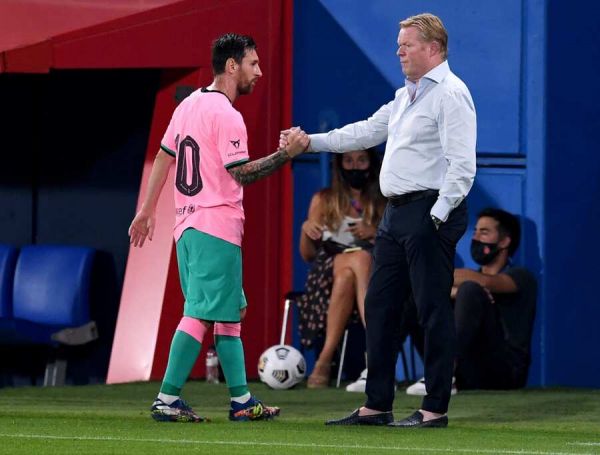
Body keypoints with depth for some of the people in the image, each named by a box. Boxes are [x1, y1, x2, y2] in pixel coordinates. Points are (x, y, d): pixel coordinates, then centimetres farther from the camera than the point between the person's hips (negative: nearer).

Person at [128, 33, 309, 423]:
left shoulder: (189, 105, 14)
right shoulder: (226, 115, -13)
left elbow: (163, 158, 19)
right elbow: (242, 173, -17)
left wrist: (147, 211, 24)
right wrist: (288, 153, -16)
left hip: (188, 225, 10)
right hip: (216, 229, -10)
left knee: (230, 312, 13)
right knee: (200, 313, -9)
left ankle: (241, 400, 15)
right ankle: (168, 400, -12)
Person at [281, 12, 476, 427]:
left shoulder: (450, 94, -12)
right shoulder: (406, 95, 19)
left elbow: (462, 164, -18)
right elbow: (368, 131, 27)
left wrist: (438, 215, -21)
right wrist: (312, 142, 20)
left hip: (430, 213, -10)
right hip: (397, 213, 10)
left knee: (433, 310, -7)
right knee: (380, 306, 11)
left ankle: (435, 409, -3)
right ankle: (377, 406, 17)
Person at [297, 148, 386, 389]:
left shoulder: (384, 204, 14)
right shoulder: (324, 200, 16)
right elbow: (307, 255, 15)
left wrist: (375, 234, -9)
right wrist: (306, 230, -6)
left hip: (374, 273, 0)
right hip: (327, 274, 0)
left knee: (347, 275, -38)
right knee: (359, 256, -36)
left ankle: (325, 361, -47)